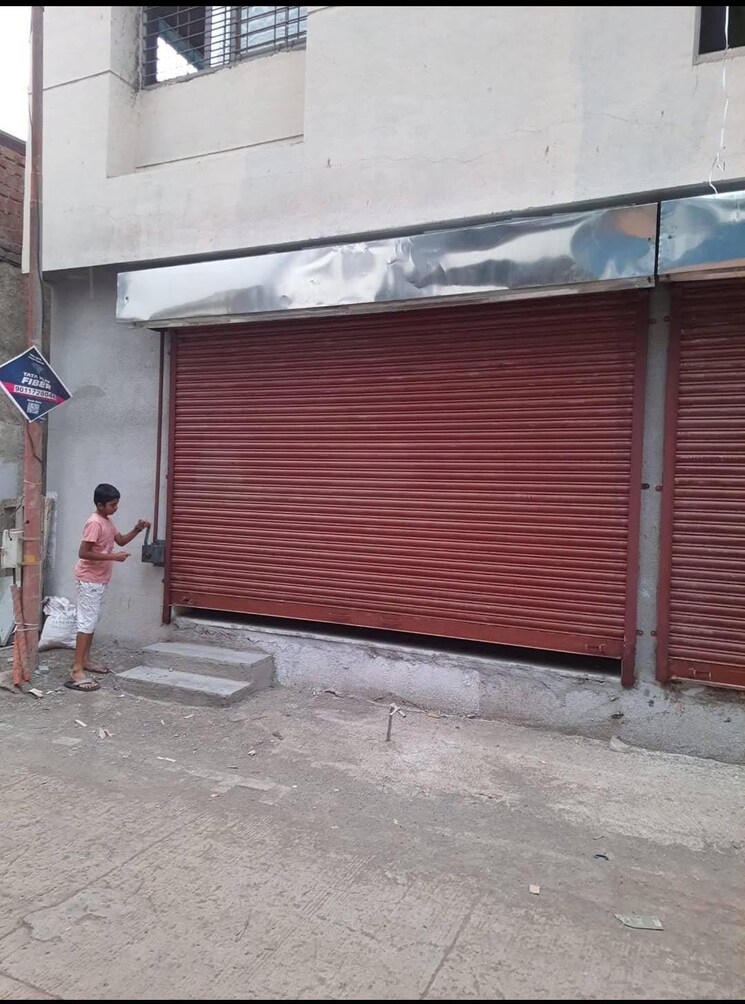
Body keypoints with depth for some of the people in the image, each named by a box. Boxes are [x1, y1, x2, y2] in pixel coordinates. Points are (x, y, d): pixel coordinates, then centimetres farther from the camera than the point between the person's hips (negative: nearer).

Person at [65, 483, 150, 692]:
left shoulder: (107, 521, 9)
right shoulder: (94, 523, -21)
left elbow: (121, 540, 21)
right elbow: (83, 553, -25)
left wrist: (137, 529, 4)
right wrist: (114, 557, -24)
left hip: (98, 579, 10)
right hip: (89, 579, -10)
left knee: (92, 621, 16)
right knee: (86, 622, -11)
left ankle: (85, 661, 27)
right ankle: (76, 671, -11)